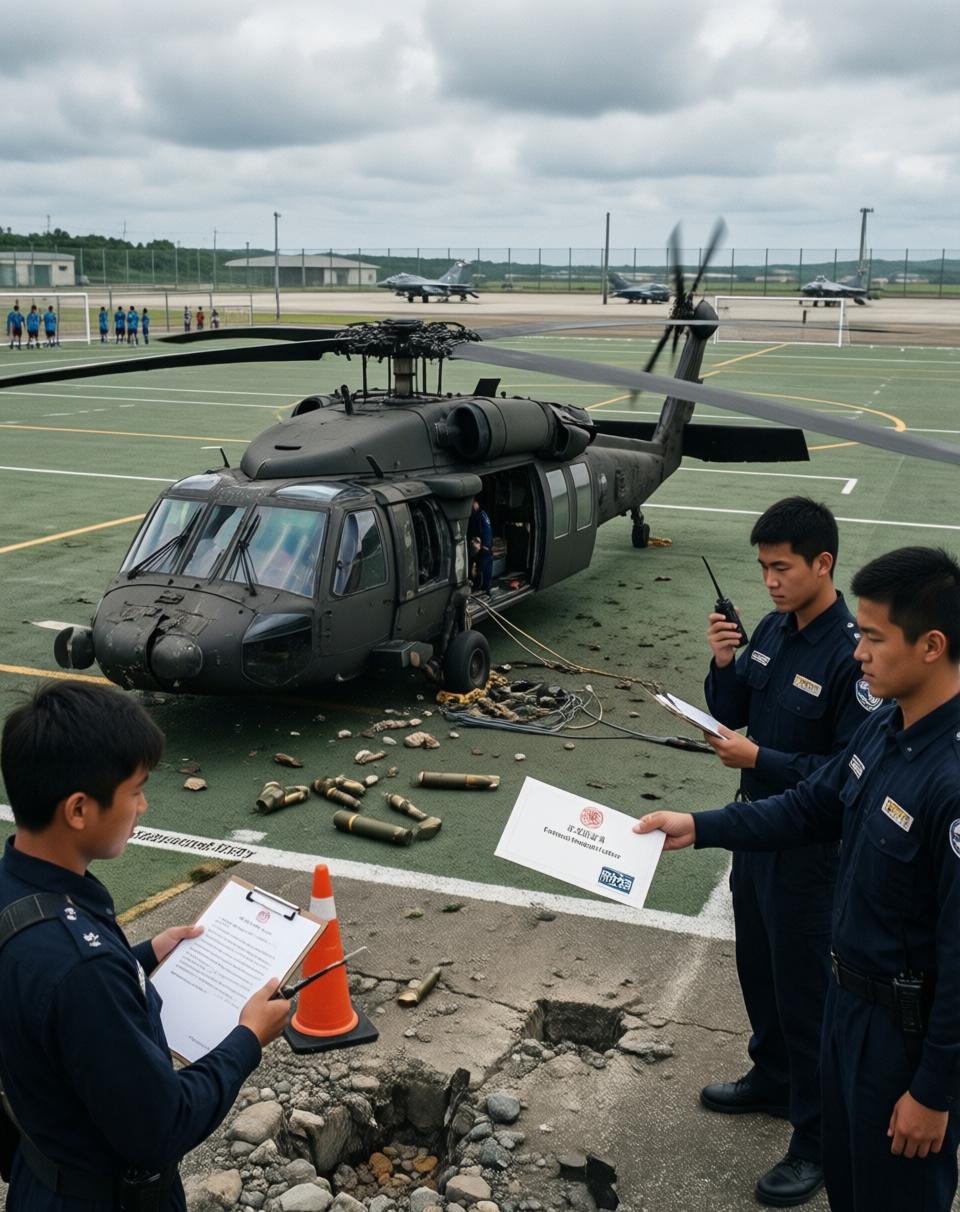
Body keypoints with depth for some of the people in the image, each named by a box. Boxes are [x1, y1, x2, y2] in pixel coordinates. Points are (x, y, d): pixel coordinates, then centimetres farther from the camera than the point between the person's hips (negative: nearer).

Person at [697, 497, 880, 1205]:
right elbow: (731, 713, 8)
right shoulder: (773, 630, 0)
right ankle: (773, 1080, 46)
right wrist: (723, 664, -11)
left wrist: (759, 760, -26)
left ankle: (817, 1143, 22)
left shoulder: (854, 656, -24)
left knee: (804, 988, 5)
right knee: (758, 966, 24)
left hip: (810, 848, -8)